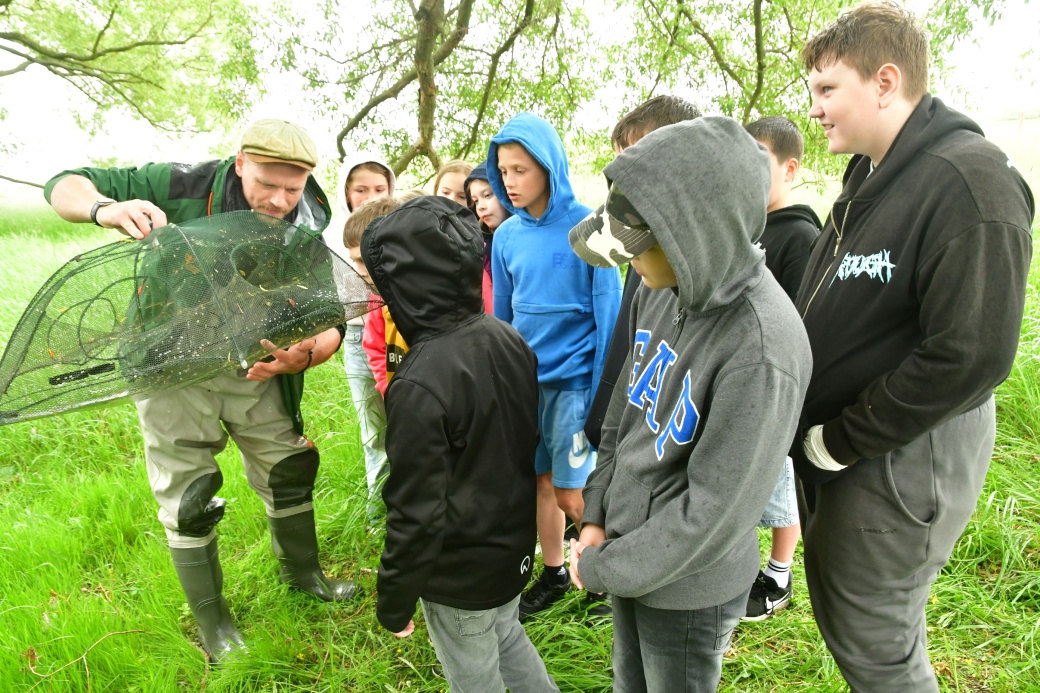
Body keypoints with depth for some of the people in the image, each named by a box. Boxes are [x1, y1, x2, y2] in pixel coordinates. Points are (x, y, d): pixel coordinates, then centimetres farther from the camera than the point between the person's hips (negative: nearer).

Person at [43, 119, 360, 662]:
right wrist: (107, 208, -35)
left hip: (254, 367, 3)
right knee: (188, 497, 4)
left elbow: (332, 324, -11)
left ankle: (302, 572, 38)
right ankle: (211, 619, 26)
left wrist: (308, 353, -34)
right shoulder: (183, 187, -18)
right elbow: (64, 187, -11)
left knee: (289, 470, 11)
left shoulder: (306, 231, -11)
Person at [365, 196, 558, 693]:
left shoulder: (420, 386, -30)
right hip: (515, 545, 7)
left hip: (460, 572, -7)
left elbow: (416, 513, -24)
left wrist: (394, 602, -9)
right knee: (506, 637, 30)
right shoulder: (507, 339, -7)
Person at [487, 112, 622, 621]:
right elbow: (501, 314, 10)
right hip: (525, 378, 5)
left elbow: (608, 311, -9)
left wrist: (602, 392, -12)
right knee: (539, 482, 13)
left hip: (575, 378, -5)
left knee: (572, 495, -1)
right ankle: (553, 575, 34)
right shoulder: (507, 235, 3)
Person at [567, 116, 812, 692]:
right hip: (628, 549, 7)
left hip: (689, 589, -6)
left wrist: (601, 568, -14)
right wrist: (597, 514, 1)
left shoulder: (761, 347, -30)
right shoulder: (660, 290, -7)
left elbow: (714, 509, -25)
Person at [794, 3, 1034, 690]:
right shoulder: (871, 176, 11)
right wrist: (811, 422, 6)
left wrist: (843, 439, -18)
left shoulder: (970, 182, -19)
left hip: (902, 460, -9)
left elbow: (972, 355, -25)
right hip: (833, 448, 9)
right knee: (838, 616, 24)